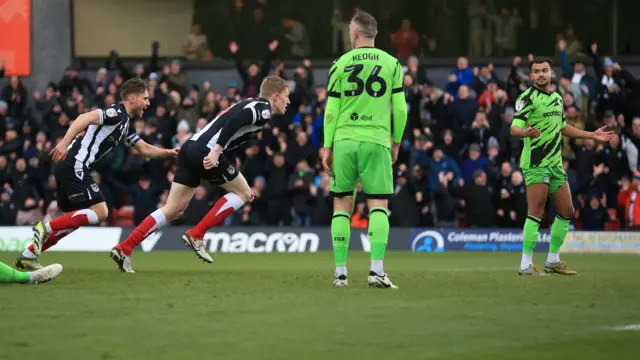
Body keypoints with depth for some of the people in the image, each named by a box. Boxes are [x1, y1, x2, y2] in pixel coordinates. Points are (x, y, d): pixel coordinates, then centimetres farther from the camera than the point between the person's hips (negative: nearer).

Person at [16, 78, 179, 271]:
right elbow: (85, 118, -24)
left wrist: (168, 152, 21)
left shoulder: (126, 124, 21)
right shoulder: (117, 113, -10)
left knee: (75, 219, 14)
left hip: (69, 168, 10)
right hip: (74, 166, -10)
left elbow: (145, 149, 32)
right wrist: (65, 142, -34)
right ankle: (46, 227, -13)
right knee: (100, 212, -12)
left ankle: (28, 255, 13)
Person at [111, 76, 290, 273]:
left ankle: (124, 248, 2)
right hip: (206, 152, -9)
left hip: (191, 148, 9)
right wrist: (216, 151, -29)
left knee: (174, 210, 9)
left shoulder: (251, 105, 26)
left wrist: (240, 185, 32)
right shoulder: (264, 109, -3)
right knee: (243, 193, 7)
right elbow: (234, 121, -22)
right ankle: (196, 235, 2)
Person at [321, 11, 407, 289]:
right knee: (378, 206, 0)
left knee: (342, 205, 8)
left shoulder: (341, 64, 4)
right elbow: (400, 109, 3)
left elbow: (331, 110, 4)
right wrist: (396, 143, 15)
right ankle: (376, 271, -13)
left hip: (344, 141, 1)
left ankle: (340, 272, 5)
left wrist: (327, 146, 10)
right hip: (377, 141, -1)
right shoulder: (391, 64, 4)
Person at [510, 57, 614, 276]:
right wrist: (525, 132, -42)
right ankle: (526, 265, -10)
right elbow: (514, 128, -20)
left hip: (555, 163, 8)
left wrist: (592, 135, 28)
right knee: (536, 213, -13)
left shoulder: (557, 98, 14)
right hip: (535, 164, -8)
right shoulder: (528, 98, -10)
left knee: (566, 211, 10)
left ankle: (553, 261, 21)